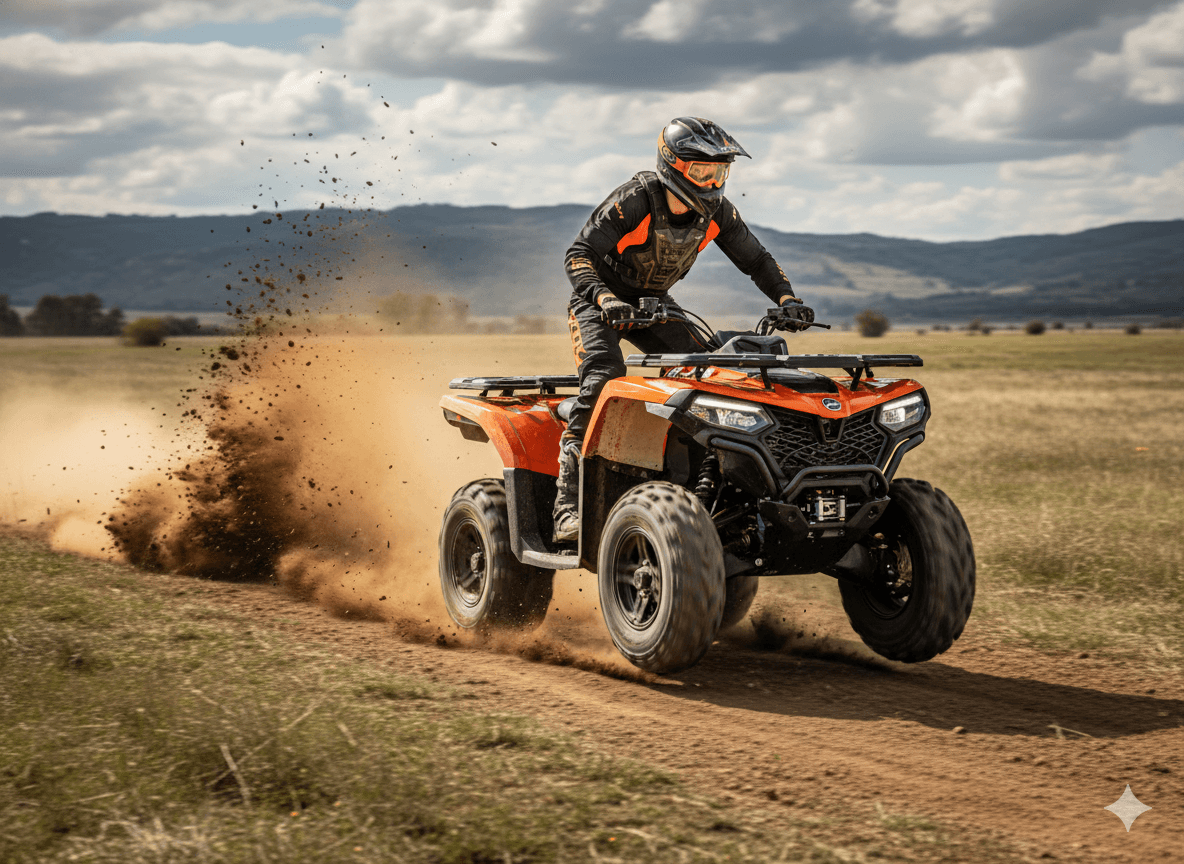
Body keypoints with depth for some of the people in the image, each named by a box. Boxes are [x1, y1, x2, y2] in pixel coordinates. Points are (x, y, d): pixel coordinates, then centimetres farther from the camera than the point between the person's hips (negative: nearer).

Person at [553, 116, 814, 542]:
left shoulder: (716, 211, -9)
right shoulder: (634, 201, -27)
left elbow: (755, 259, 3)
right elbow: (579, 254, -29)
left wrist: (787, 300, -14)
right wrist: (606, 299, -46)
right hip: (599, 301, -6)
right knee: (604, 379, -28)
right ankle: (569, 502, -32)